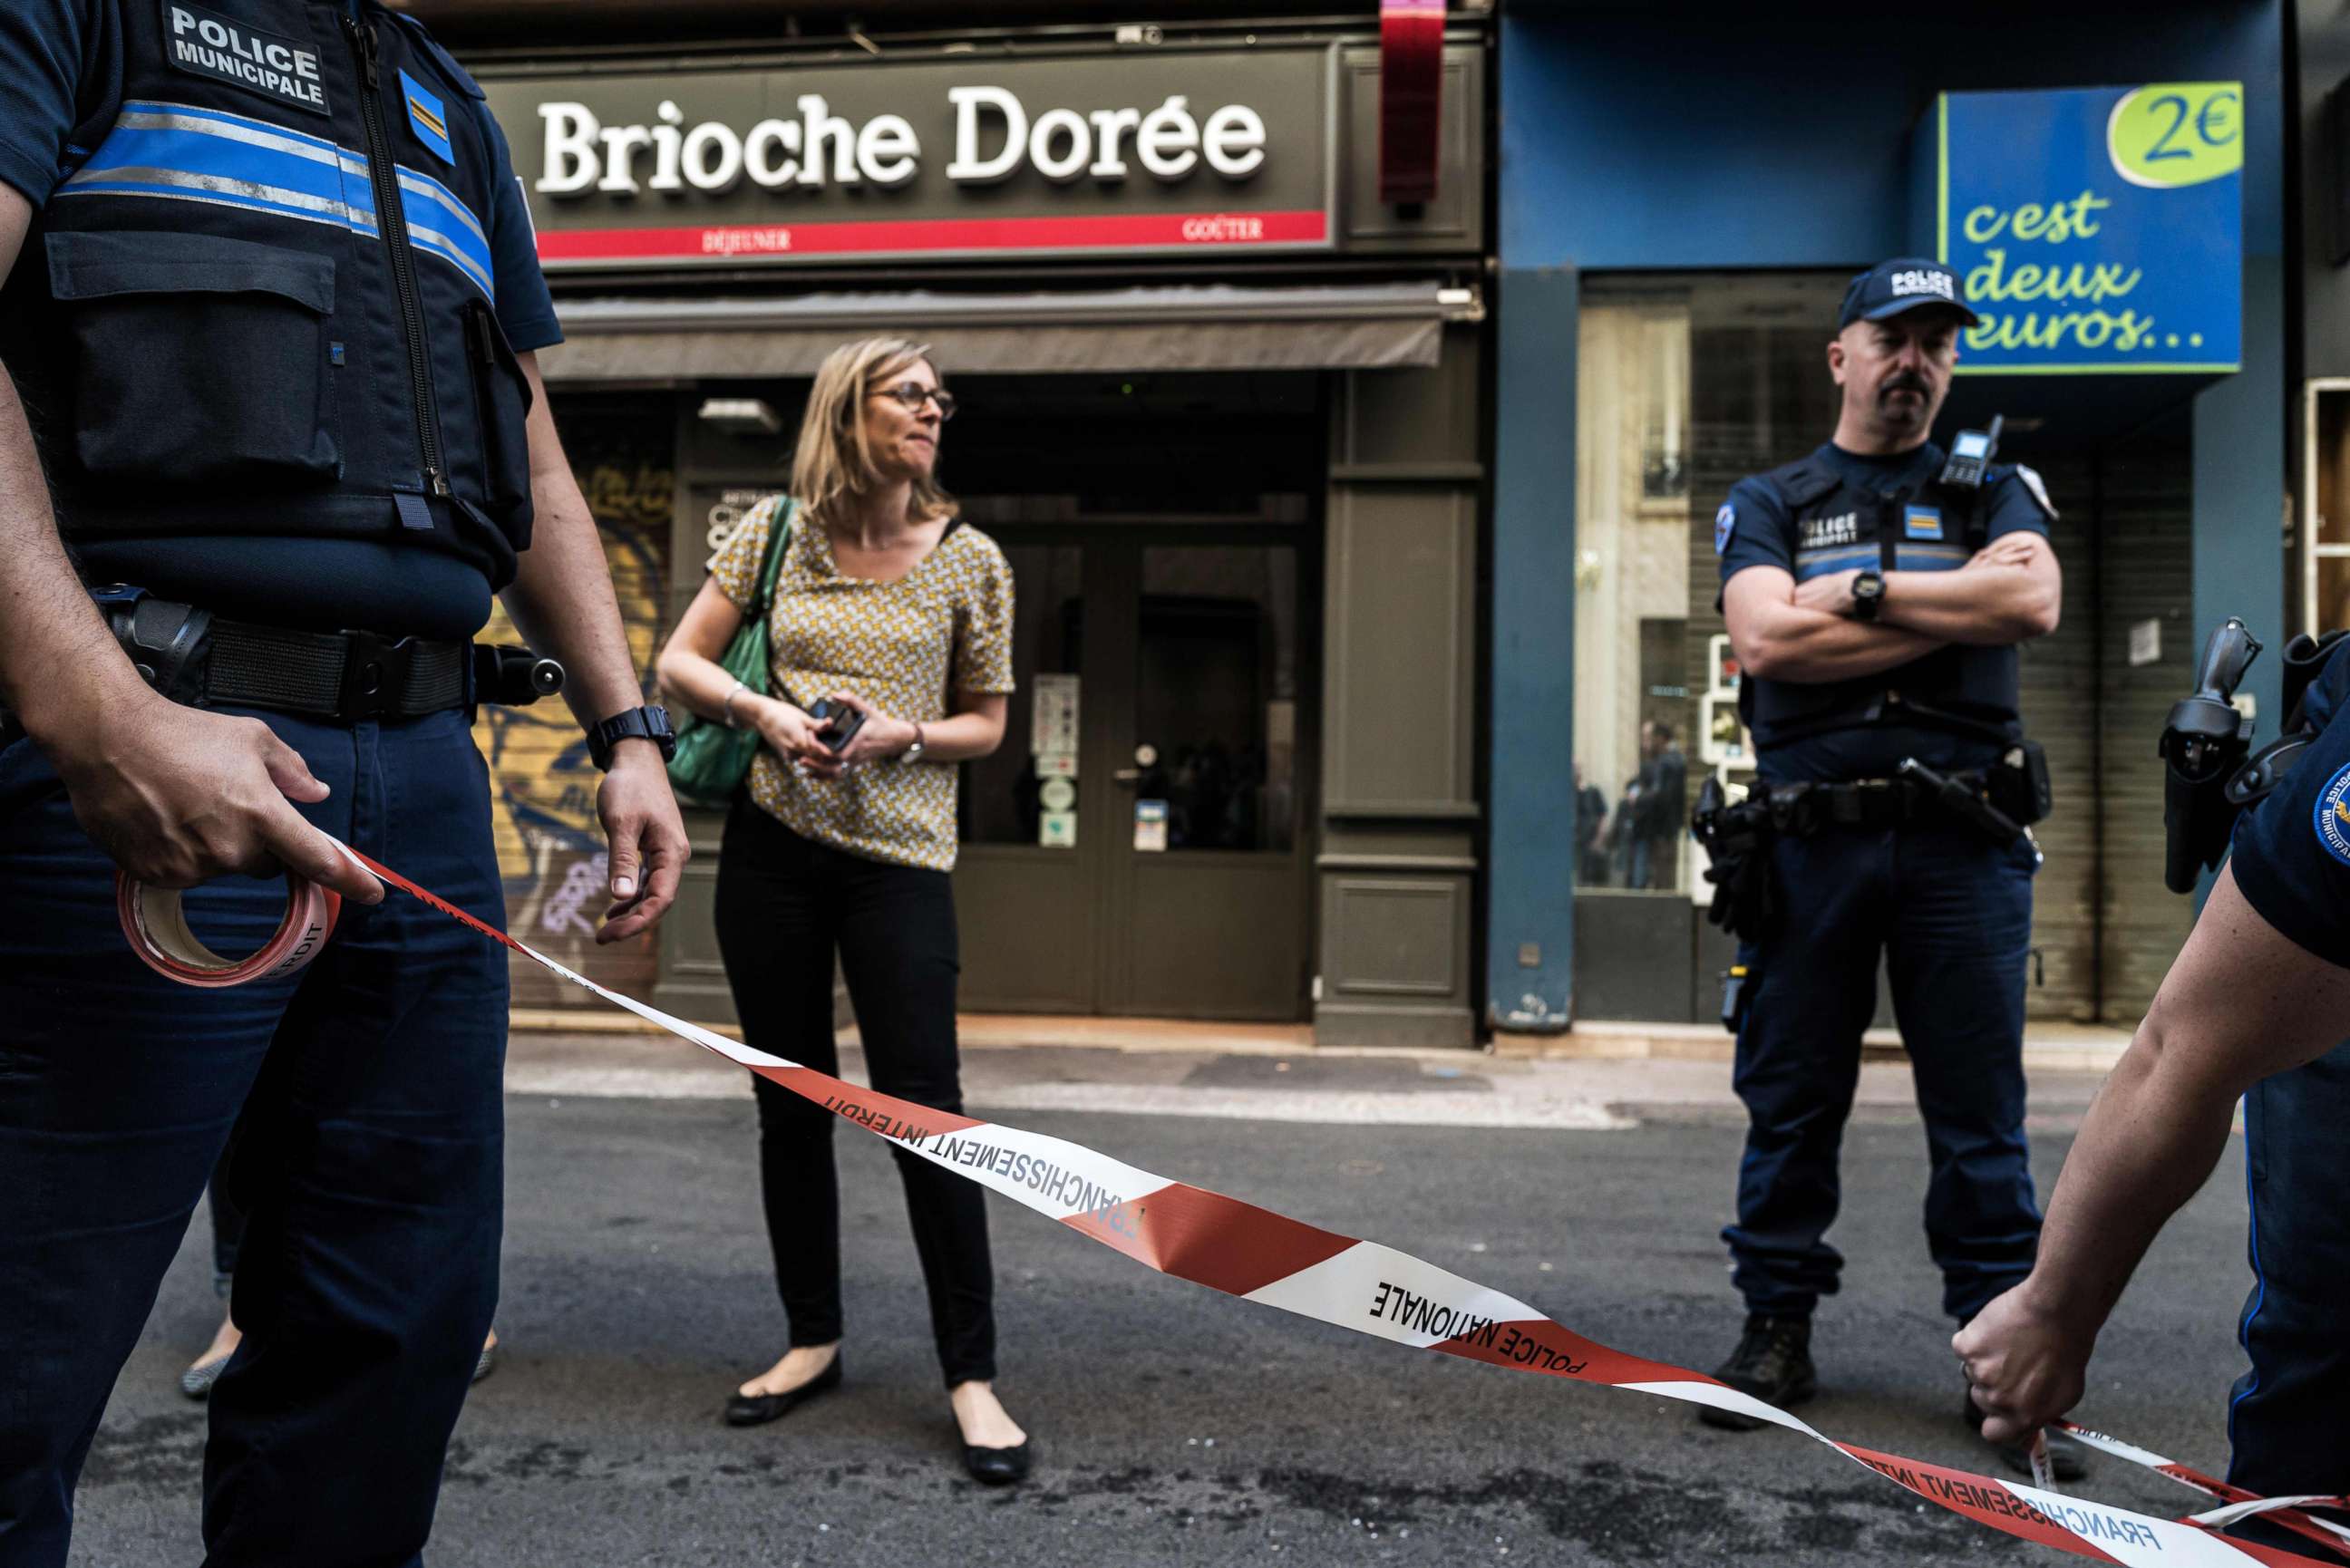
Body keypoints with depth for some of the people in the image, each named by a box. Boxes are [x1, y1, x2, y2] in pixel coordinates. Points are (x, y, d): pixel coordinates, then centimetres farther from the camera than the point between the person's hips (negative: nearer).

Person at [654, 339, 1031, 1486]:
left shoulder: (969, 559, 2)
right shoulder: (776, 531, 5)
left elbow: (987, 724, 7)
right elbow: (678, 664, 8)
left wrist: (899, 736, -12)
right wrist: (764, 712, -11)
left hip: (897, 856, -2)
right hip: (770, 844, 2)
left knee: (924, 1110, -6)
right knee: (791, 1105, 10)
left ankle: (970, 1374, 5)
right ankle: (813, 1341, 27)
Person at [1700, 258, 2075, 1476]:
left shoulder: (1994, 490, 16)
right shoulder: (1768, 502, 13)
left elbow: (2033, 602, -7)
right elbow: (1765, 640, -7)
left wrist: (1859, 590, -7)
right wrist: (1956, 608, -5)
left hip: (1962, 840, 0)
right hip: (1810, 839, 0)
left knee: (1980, 1116, 3)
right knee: (1790, 1101, 5)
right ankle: (1778, 1331, 18)